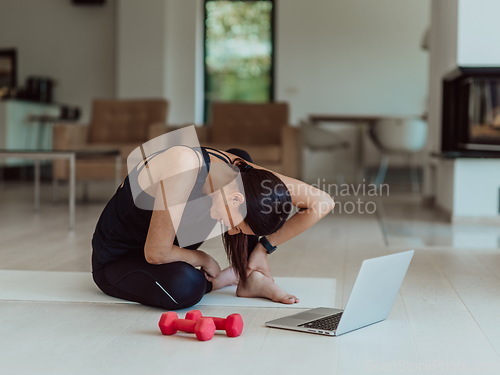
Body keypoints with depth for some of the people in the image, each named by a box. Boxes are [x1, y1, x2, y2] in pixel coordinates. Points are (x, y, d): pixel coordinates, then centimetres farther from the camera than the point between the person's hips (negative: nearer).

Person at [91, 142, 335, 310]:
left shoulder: (241, 171, -20)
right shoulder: (185, 166, -38)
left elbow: (322, 203, -17)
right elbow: (156, 253, -33)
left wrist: (264, 246, -17)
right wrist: (202, 259, -16)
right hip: (115, 260, -6)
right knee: (186, 287, -39)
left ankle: (251, 279, -2)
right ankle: (227, 278, -3)